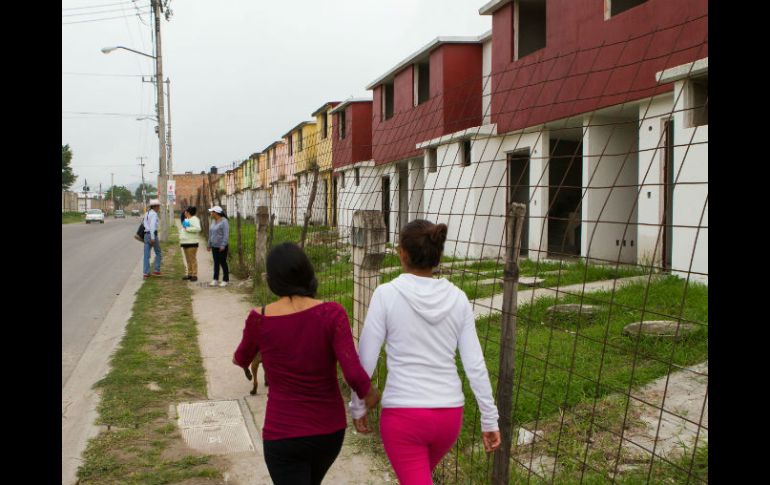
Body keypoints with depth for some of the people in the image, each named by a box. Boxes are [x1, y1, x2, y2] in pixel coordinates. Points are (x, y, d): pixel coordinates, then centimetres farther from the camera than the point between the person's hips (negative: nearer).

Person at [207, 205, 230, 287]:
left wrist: (223, 245, -24)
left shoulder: (224, 221, -14)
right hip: (214, 246, 7)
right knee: (216, 263, 6)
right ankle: (215, 280, 6)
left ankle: (225, 280, 7)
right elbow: (211, 234, 16)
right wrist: (209, 245, 15)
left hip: (222, 246, -7)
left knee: (223, 263, -1)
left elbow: (226, 234, -19)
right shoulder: (214, 222, 10)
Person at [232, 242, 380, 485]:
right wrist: (370, 392, -1)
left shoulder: (259, 320, -14)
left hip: (283, 434, -3)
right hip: (329, 430, 3)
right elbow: (353, 373, -24)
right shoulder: (332, 314, -17)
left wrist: (239, 357, 33)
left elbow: (242, 358, 8)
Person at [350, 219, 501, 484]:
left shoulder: (386, 294, -11)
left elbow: (365, 360, -7)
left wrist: (358, 406, 7)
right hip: (449, 414, 5)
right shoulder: (457, 298, -1)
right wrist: (490, 419, 7)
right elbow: (475, 365, 0)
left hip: (403, 413, -5)